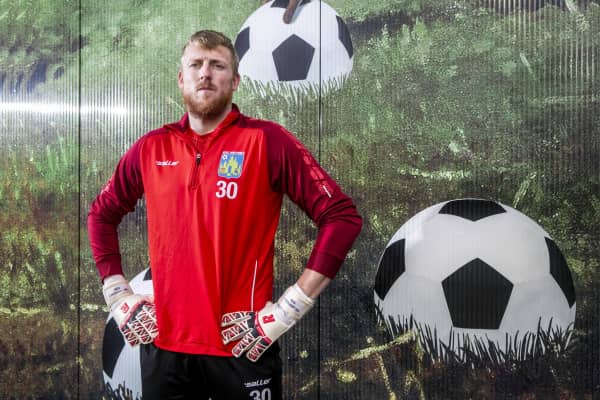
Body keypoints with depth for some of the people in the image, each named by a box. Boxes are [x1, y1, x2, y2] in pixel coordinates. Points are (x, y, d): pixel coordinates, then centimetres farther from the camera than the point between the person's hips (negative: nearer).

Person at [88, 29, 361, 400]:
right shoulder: (151, 148, 3)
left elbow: (343, 216, -13)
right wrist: (118, 294, 8)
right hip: (164, 346, 4)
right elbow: (101, 215, 17)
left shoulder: (267, 140, -10)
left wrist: (291, 307, -15)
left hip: (243, 348, -3)